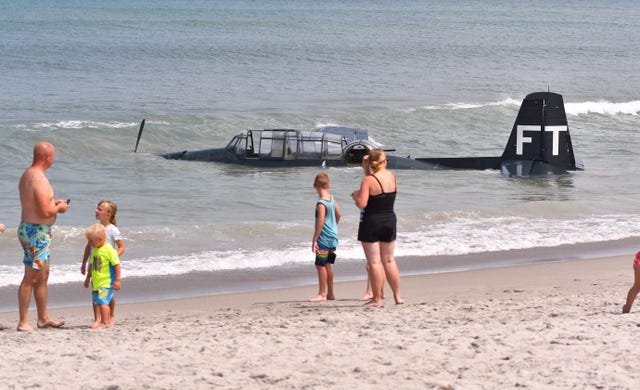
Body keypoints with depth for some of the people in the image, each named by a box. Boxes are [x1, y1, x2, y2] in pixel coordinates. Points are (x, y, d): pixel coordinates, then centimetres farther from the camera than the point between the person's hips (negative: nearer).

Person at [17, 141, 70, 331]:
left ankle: (43, 318, 27)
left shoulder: (27, 175, 10)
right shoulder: (39, 180, -21)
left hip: (28, 228, 10)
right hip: (36, 232, -10)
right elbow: (45, 212, -26)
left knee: (43, 275, 18)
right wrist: (59, 208, -7)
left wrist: (53, 202, 16)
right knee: (30, 278, -6)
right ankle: (23, 322, -2)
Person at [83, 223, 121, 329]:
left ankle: (105, 322, -8)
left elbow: (116, 265, -14)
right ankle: (97, 320, 20)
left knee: (102, 301, -13)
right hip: (96, 281, 8)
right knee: (95, 301, 11)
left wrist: (117, 280, -15)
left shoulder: (109, 249, -14)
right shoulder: (95, 250, 10)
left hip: (106, 282, -8)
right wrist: (88, 278, 27)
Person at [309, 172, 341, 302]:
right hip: (333, 237, 9)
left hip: (324, 238, -9)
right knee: (327, 265, 16)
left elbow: (320, 222, -22)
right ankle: (330, 293, 22)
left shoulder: (321, 203, -19)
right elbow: (338, 214, 17)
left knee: (320, 265, -3)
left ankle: (322, 294, 0)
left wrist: (314, 240, -18)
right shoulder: (332, 198, 6)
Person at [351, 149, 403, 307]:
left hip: (371, 223, -6)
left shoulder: (368, 180, -16)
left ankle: (377, 299, 0)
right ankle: (397, 296, 21)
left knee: (374, 262, -2)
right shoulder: (391, 176, 1)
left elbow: (361, 204, -20)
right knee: (389, 260, 16)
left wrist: (355, 195, -1)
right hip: (390, 221, 6)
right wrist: (367, 170, 18)